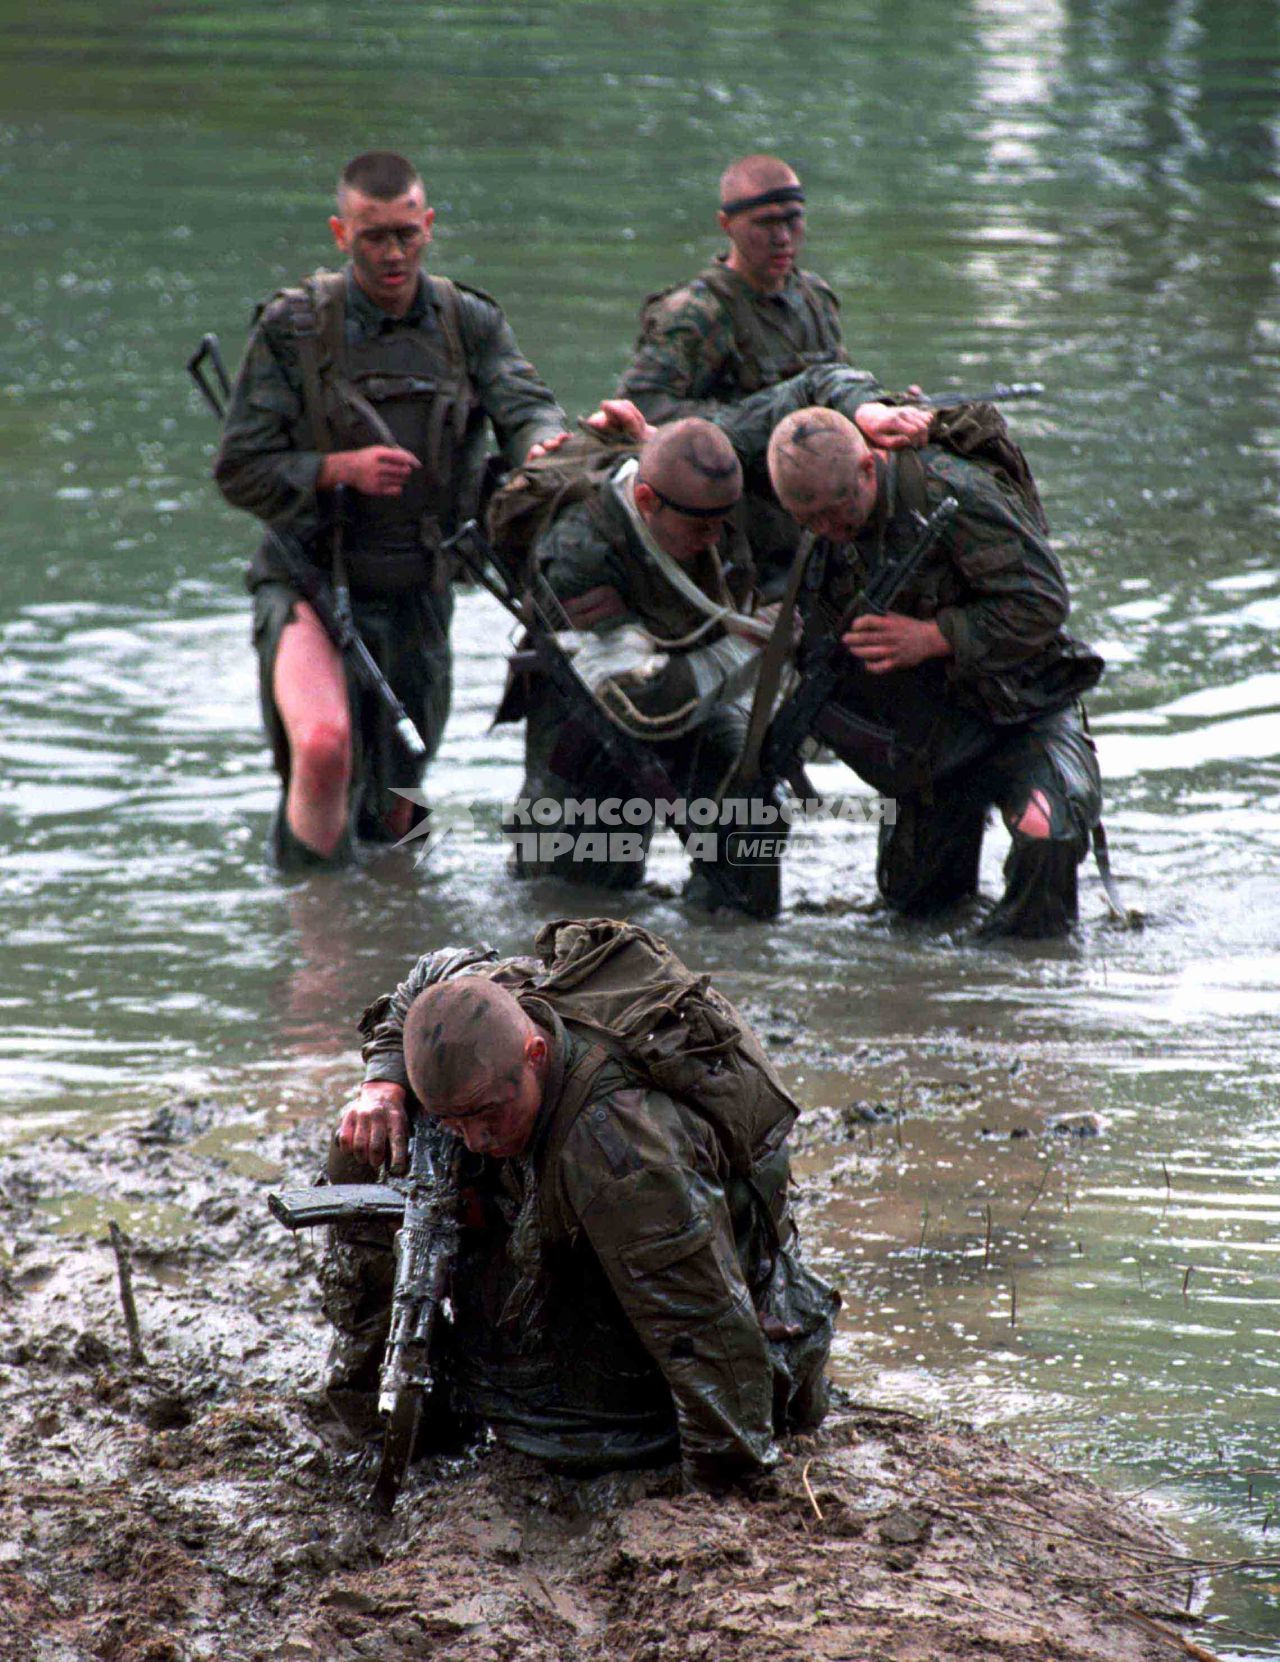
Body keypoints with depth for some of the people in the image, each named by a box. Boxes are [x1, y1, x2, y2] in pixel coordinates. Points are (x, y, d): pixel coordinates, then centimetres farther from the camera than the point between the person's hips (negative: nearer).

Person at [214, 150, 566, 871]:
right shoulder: (293, 329, -6)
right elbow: (241, 471, -7)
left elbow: (529, 408, -12)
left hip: (416, 597, 4)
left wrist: (544, 446, -37)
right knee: (325, 746, -32)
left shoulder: (470, 324, 2)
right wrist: (341, 469, -24)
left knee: (391, 820, 13)